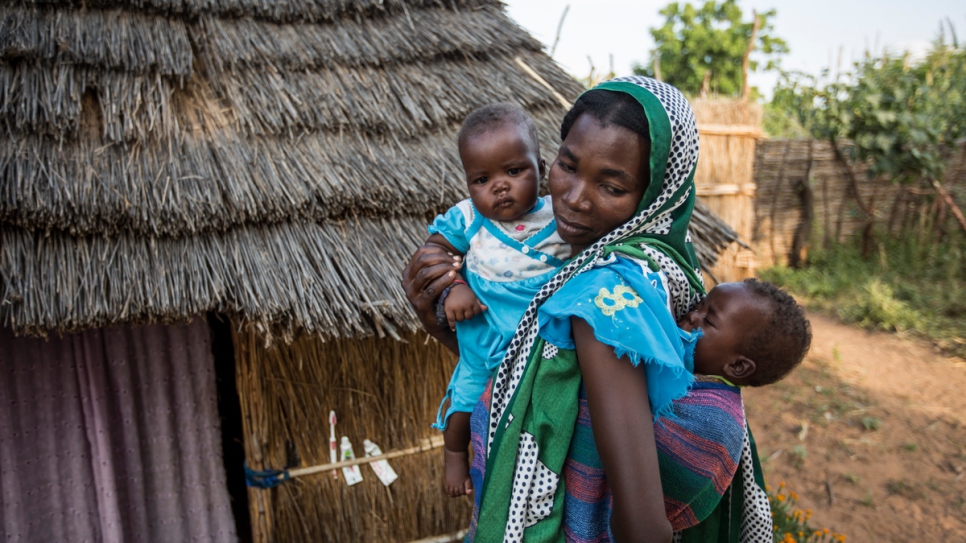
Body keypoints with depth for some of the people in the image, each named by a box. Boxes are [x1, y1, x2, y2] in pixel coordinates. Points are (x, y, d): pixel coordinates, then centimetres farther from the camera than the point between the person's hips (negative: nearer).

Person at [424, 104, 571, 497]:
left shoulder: (561, 218, -14)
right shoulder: (468, 218, -10)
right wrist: (452, 287, -19)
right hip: (483, 345, 2)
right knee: (462, 404, 16)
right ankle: (455, 456, 46)